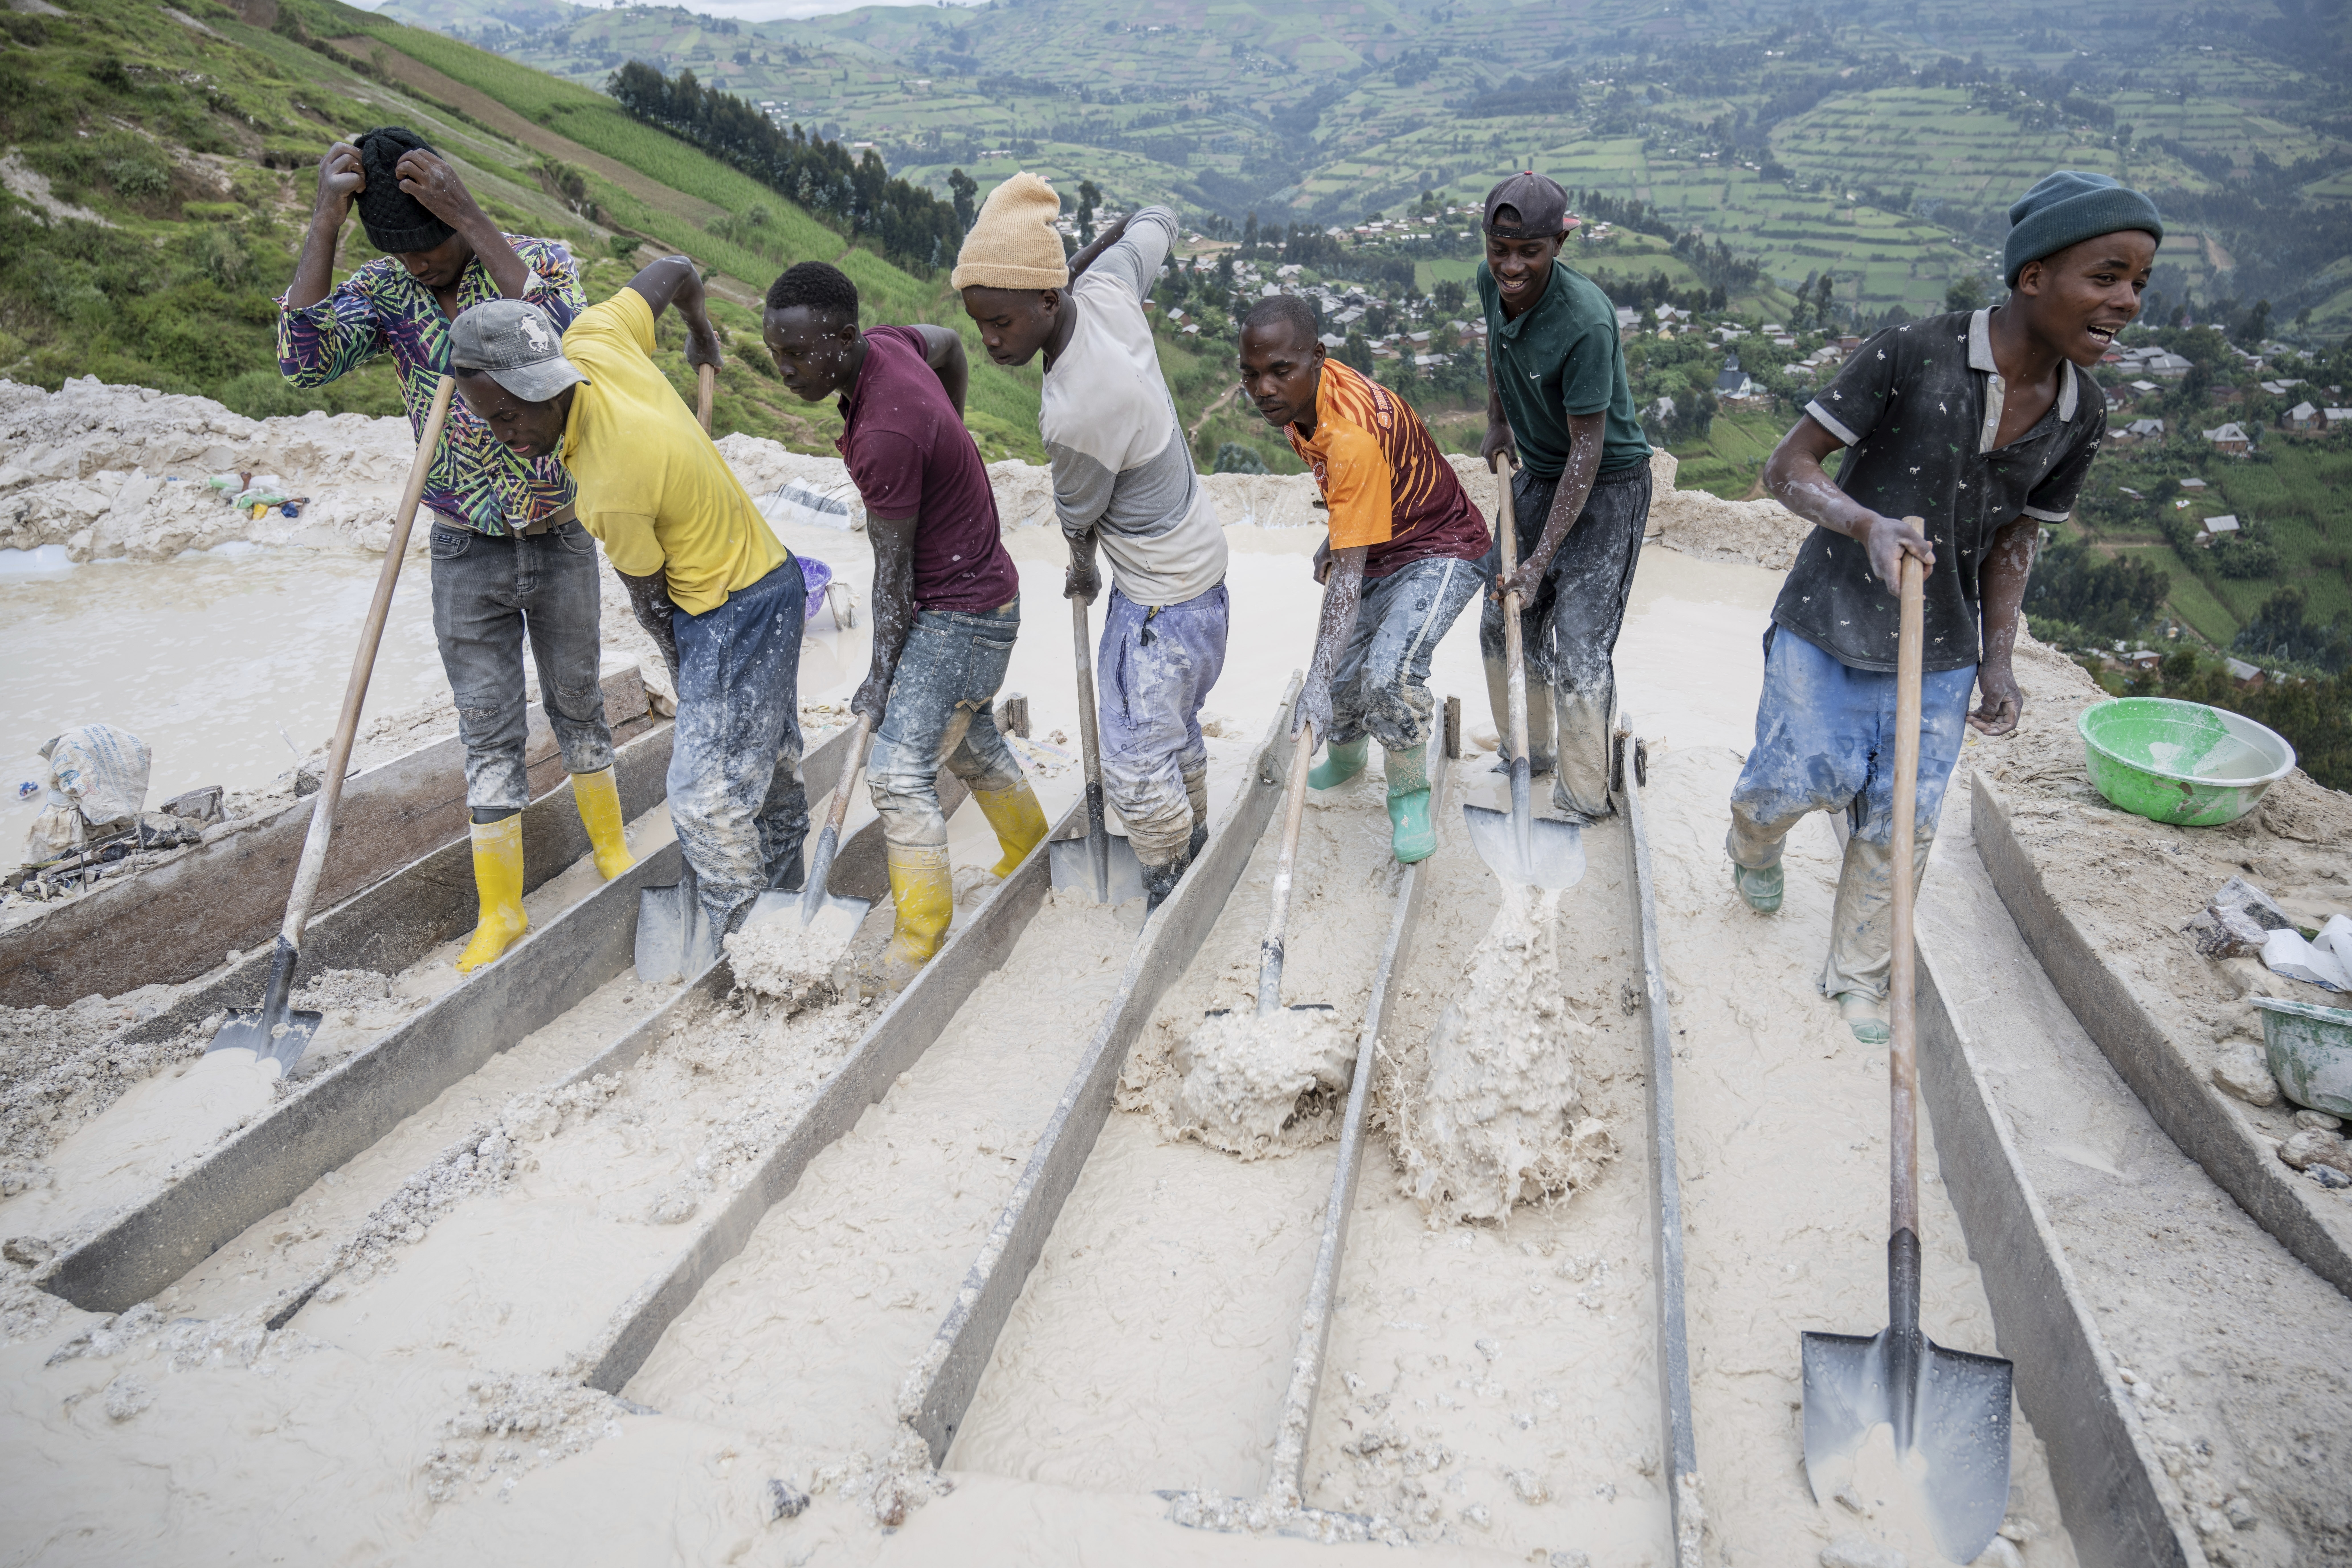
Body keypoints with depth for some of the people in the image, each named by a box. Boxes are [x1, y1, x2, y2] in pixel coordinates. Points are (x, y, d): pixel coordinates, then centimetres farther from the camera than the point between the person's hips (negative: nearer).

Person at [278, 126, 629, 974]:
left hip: (560, 542, -1)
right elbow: (305, 360, -23)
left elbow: (561, 334, -32)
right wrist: (325, 220, -26)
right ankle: (501, 910, 15)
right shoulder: (381, 290, -4)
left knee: (577, 703, 15)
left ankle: (611, 847, 36)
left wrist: (467, 215, -34)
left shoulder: (540, 260, -9)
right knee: (488, 731, 5)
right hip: (465, 554, 1)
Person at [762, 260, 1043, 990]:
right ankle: (1032, 858, 43)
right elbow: (950, 343, 20)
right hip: (977, 594, 10)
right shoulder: (886, 344, -4)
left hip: (962, 613, -10)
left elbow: (893, 570, -24)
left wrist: (880, 676, -16)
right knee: (970, 741, 23)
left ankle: (920, 943, -2)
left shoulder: (884, 435, -30)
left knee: (899, 769, -12)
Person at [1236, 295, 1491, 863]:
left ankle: (1409, 796, -5)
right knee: (1340, 687, 5)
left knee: (1389, 675, -31)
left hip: (1440, 551, -8)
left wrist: (1315, 680, -44)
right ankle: (1345, 755, 40)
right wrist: (1334, 541, 18)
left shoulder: (1351, 434, -37)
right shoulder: (1303, 391, -10)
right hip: (1375, 549, 8)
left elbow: (1349, 577, -39)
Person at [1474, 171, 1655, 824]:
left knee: (1580, 648, -10)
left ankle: (1582, 803, 3)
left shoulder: (1585, 322, -32)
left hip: (1607, 485, -7)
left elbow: (1587, 449, -29)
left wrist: (1542, 561, -30)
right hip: (1536, 474, 8)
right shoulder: (1493, 280, -10)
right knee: (1503, 624, 13)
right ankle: (1528, 756, 32)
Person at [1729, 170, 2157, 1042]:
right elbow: (1788, 467, -15)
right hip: (1830, 626, -4)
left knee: (1903, 824, 8)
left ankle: (1857, 977, 30)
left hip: (1940, 651, 4)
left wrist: (1997, 662, 4)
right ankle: (1753, 844, 41)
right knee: (1801, 780, 2)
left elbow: (2015, 538, 9)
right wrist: (1868, 523, -34)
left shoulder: (2081, 417, -2)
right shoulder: (1912, 356, -19)